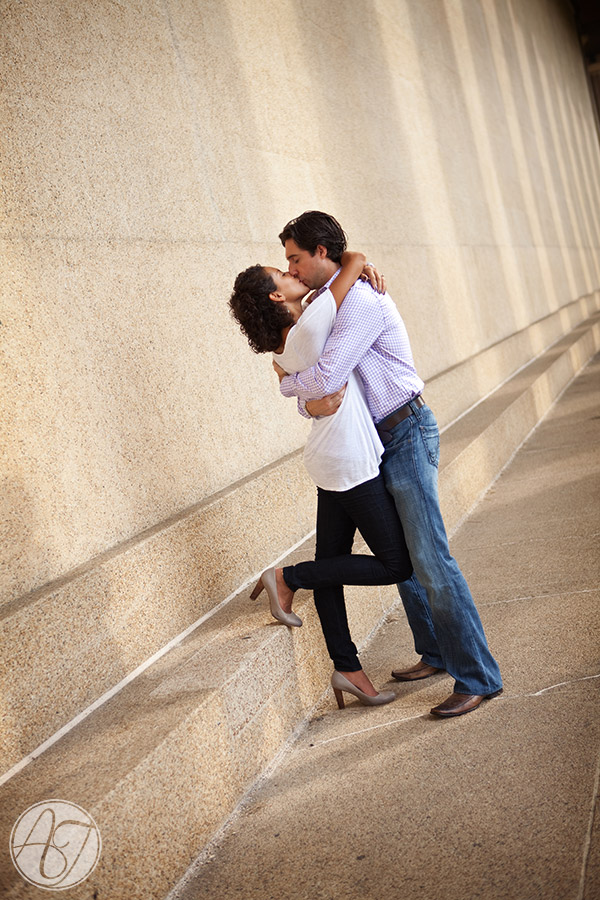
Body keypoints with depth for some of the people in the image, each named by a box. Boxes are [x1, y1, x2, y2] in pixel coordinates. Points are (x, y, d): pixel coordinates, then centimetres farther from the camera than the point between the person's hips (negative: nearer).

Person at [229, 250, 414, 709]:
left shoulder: (288, 340, 7)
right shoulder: (310, 325, -19)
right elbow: (356, 259, -15)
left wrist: (365, 277, 5)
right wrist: (352, 261, 6)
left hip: (332, 461, 10)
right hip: (352, 462, -10)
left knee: (332, 563, 12)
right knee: (396, 564, 0)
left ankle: (347, 668, 22)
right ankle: (287, 578, 5)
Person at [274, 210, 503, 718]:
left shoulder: (360, 300, -18)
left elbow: (324, 378, -26)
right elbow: (320, 386, 12)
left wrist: (289, 383, -4)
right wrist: (310, 403, -13)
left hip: (407, 433, -10)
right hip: (380, 441, 10)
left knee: (429, 557, -11)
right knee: (400, 555, 15)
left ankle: (478, 677, -4)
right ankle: (437, 653, 28)